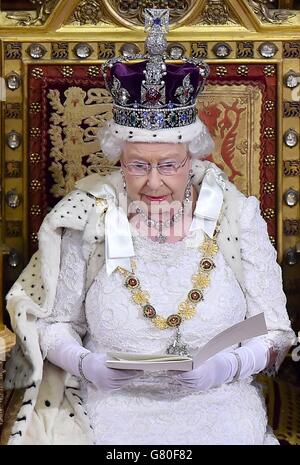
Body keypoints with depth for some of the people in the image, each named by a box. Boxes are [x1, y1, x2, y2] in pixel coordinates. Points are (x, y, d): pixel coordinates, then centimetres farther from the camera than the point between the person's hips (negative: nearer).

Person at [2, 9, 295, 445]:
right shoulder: (87, 217, -2)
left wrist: (226, 367, -16)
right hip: (109, 403, 0)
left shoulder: (236, 217, -1)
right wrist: (85, 363, -13)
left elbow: (274, 332, 3)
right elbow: (52, 320, 6)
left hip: (218, 404, 1)